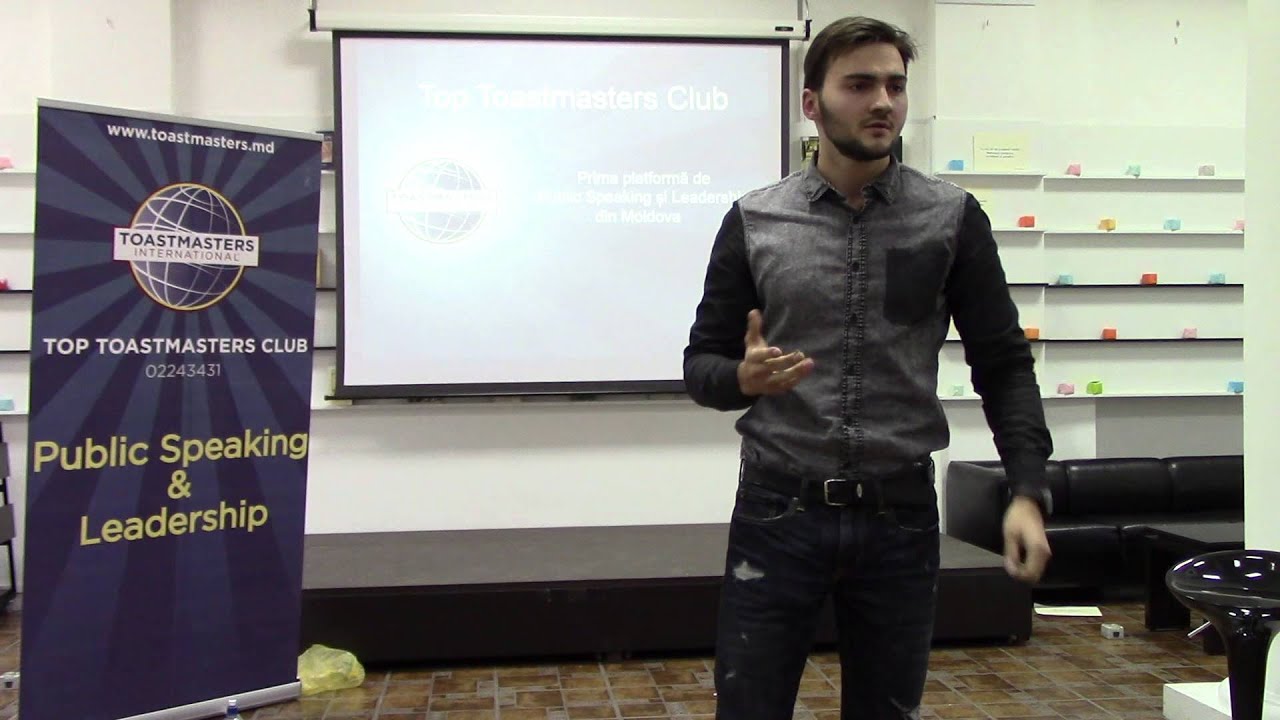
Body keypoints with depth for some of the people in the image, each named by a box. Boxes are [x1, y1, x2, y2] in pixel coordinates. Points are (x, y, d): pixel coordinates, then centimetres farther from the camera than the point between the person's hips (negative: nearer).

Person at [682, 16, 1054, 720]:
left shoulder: (952, 218, 1)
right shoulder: (754, 221, 1)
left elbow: (1003, 364, 3)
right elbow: (701, 363, 5)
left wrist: (1028, 490, -9)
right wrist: (742, 378, -18)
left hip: (899, 515, 1)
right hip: (778, 510, 0)